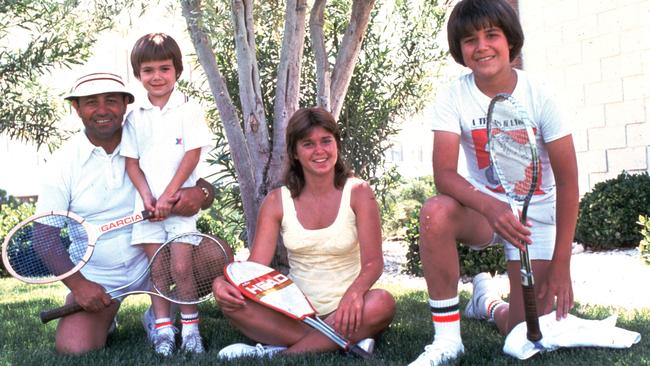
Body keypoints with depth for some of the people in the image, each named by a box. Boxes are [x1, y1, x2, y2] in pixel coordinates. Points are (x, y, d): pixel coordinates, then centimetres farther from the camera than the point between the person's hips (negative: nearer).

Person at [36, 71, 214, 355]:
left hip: (152, 263, 2)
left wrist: (200, 193, -29)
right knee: (73, 349, -23)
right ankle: (104, 320, 13)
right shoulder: (63, 162, -5)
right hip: (95, 279, -1)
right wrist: (77, 284, -17)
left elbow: (207, 188, -4)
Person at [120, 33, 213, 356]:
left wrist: (167, 196, -13)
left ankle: (190, 326, 8)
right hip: (147, 204, 3)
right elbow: (131, 161, 7)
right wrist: (147, 196, -9)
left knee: (181, 266, -7)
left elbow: (192, 155, -8)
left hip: (180, 200, -3)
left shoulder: (189, 109, -1)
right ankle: (163, 328, 13)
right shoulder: (135, 116, 8)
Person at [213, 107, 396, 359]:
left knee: (383, 303, -34)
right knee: (231, 301, -22)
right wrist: (224, 283, -28)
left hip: (343, 312, -1)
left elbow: (373, 262, -12)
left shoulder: (358, 192, -4)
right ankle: (346, 342, -26)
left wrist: (354, 293, -34)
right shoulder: (277, 201, 1)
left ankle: (277, 353, -26)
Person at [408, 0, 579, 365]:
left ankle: (488, 301, 31)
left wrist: (561, 262, -16)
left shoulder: (539, 95, -15)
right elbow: (444, 174, -23)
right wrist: (490, 207, -44)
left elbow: (567, 180, -12)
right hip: (483, 207, 0)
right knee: (436, 211, -36)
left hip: (536, 214, 0)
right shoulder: (454, 97, -13)